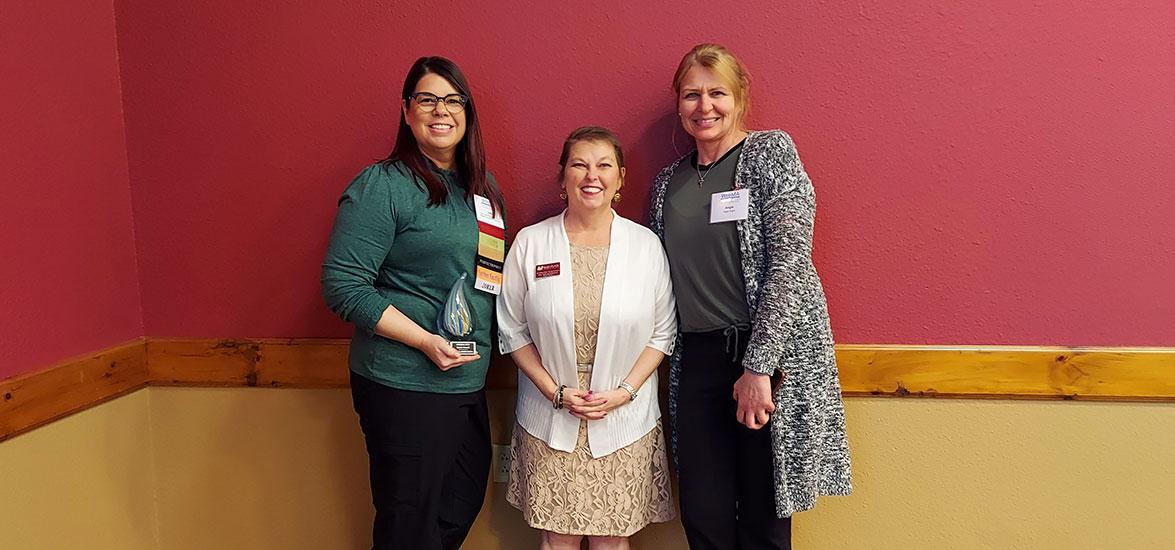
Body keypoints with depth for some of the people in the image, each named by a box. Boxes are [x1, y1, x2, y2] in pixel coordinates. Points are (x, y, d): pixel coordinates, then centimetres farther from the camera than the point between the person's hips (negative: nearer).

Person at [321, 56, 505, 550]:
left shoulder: (481, 187, 11)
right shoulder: (382, 186, -12)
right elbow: (342, 285, -16)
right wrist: (425, 340, -20)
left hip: (468, 381, 7)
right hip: (405, 385, -7)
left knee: (462, 508, 19)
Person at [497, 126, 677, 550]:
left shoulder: (646, 245, 0)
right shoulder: (530, 243, -2)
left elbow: (663, 332, 3)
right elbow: (511, 330, 2)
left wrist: (624, 392, -8)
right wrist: (555, 392, -7)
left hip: (625, 419, 0)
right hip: (549, 420, 0)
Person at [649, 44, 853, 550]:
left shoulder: (771, 153, -2)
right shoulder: (667, 183, 13)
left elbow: (790, 261, -12)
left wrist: (758, 366, -18)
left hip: (772, 357, -4)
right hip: (698, 359, 4)